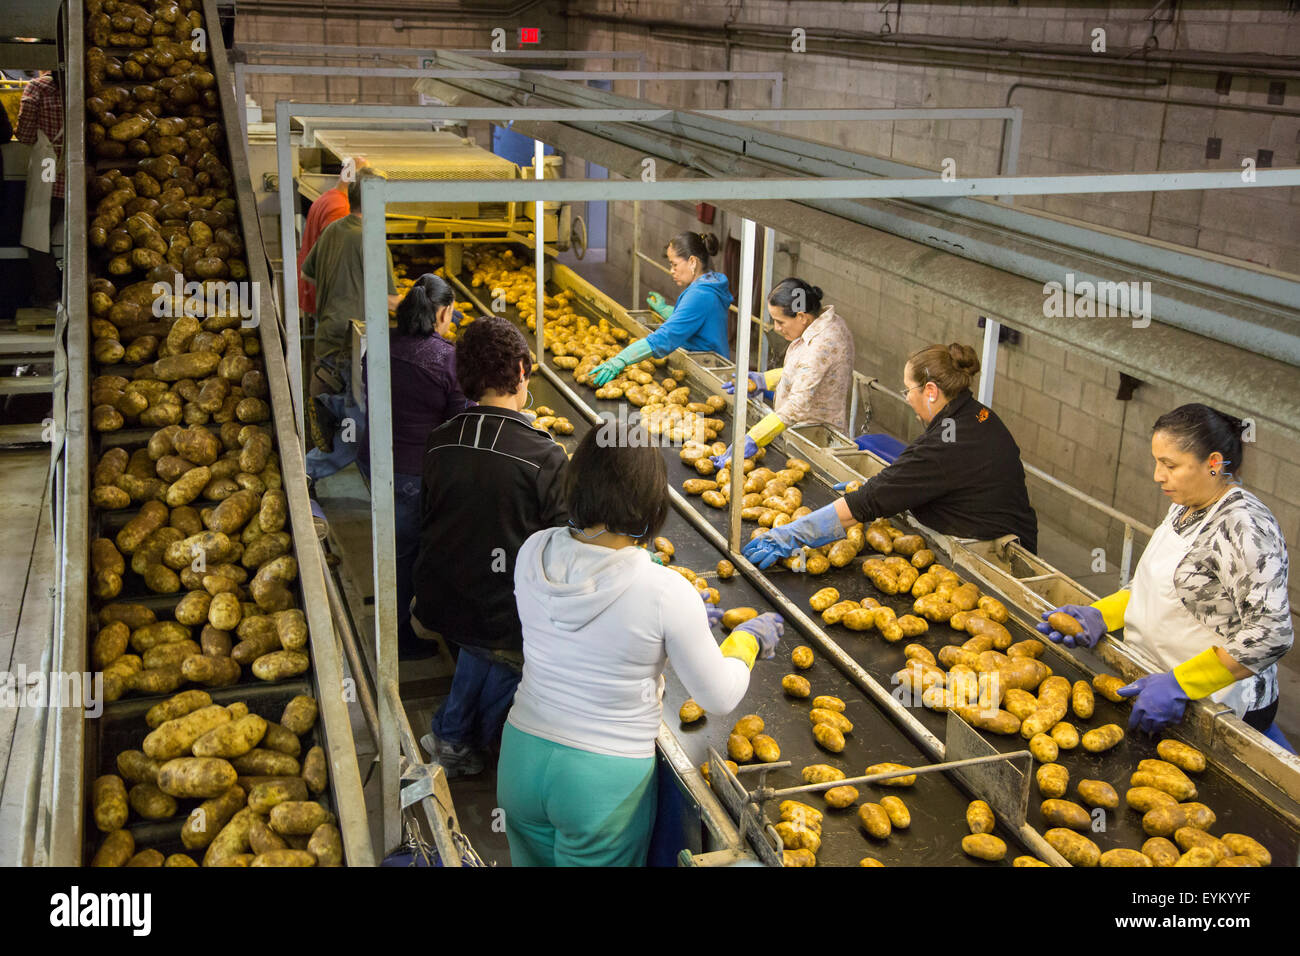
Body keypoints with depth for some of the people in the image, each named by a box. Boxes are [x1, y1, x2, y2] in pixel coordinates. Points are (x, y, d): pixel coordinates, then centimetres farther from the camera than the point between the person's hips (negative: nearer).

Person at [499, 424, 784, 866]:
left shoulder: (533, 552, -12)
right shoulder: (665, 594, -25)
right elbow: (720, 697, -12)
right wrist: (748, 639, 7)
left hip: (522, 758, 4)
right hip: (602, 781, -4)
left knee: (532, 860, 27)